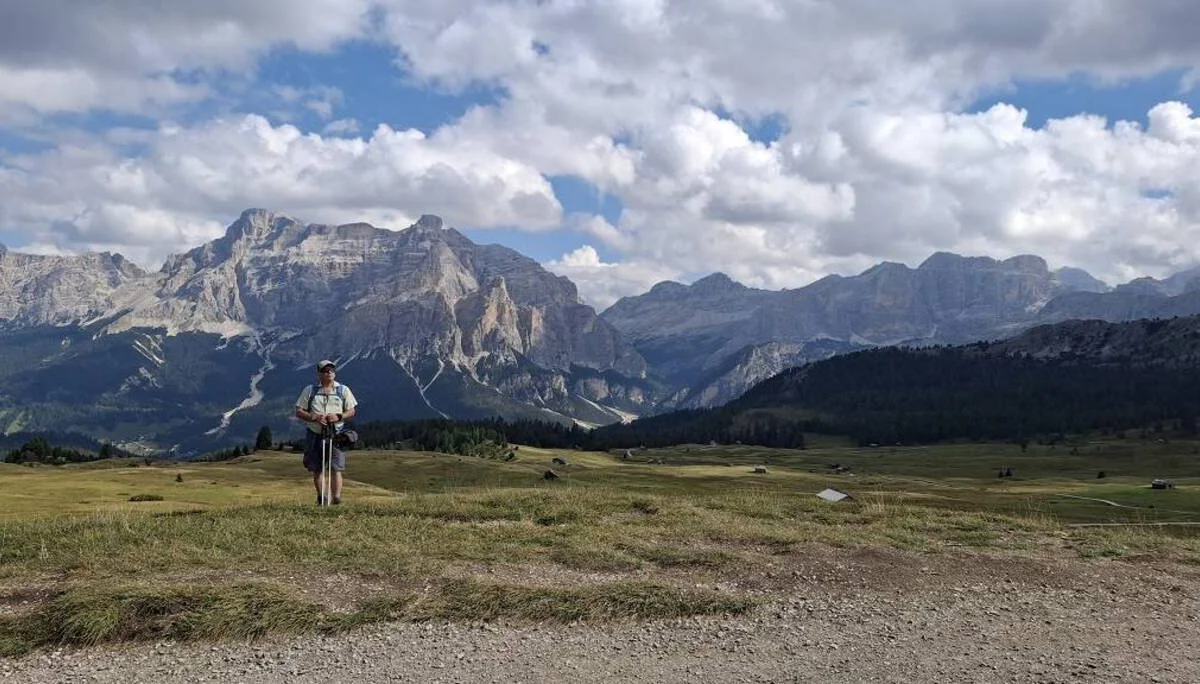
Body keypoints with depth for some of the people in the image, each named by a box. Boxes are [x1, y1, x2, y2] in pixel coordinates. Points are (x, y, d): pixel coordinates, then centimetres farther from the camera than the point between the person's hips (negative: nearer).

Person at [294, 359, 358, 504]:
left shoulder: (343, 390, 9)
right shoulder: (309, 390, 8)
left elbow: (352, 411, 8)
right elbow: (299, 411, 4)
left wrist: (339, 417, -12)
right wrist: (314, 417, -13)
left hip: (335, 434, -1)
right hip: (315, 434, 1)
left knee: (336, 468, -12)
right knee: (316, 469, 8)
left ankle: (336, 497, -16)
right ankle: (320, 498, 21)